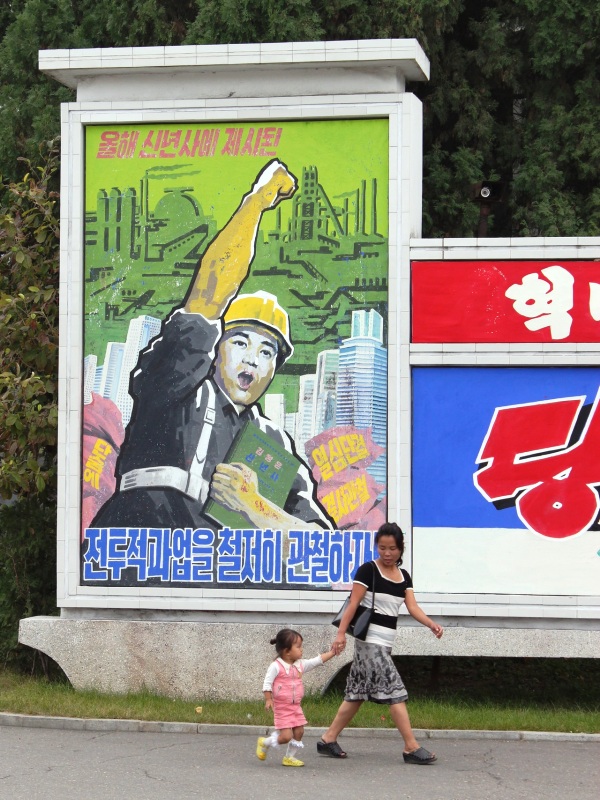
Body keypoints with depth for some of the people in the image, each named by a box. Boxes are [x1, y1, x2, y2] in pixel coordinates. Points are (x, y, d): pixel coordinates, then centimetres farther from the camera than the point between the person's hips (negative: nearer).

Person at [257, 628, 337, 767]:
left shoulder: (300, 665, 5)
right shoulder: (276, 666, -14)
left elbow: (318, 661, 9)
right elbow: (267, 684, -13)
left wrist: (332, 652, 3)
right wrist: (268, 700, -18)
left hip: (296, 706, 7)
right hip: (282, 708, -7)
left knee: (299, 732, 4)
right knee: (286, 736, -11)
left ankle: (289, 757, 20)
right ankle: (264, 743, 14)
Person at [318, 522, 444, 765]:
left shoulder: (403, 576, 11)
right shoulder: (368, 570, -7)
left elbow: (412, 607, 0)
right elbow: (353, 603, -10)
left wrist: (432, 624, -16)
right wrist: (341, 633, -17)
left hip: (384, 643, 7)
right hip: (370, 639, -7)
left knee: (358, 694, 11)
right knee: (394, 691, -11)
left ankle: (328, 740, 18)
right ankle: (411, 747, -11)